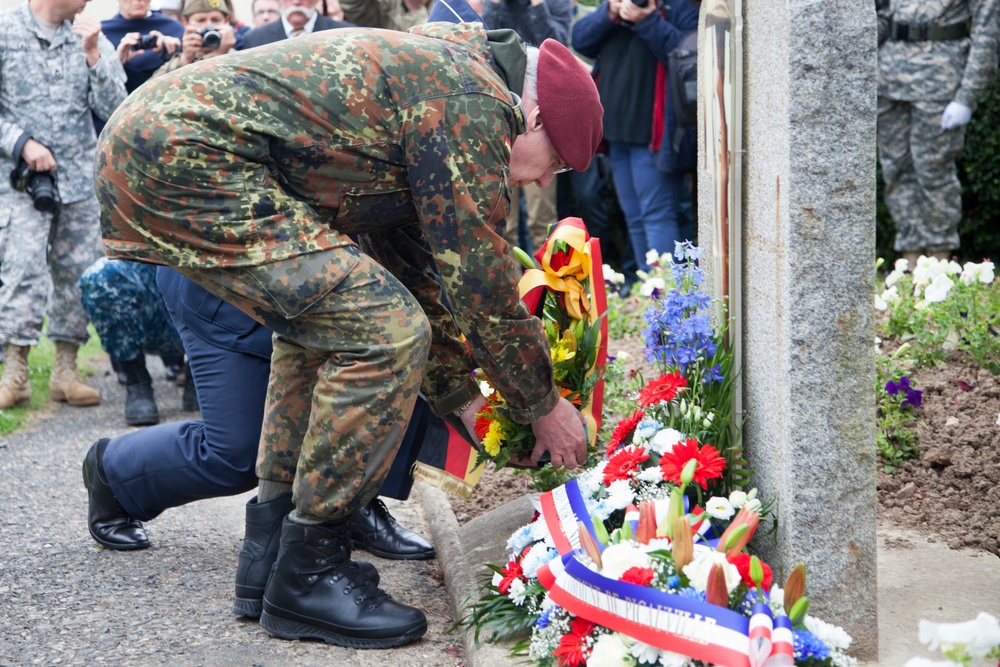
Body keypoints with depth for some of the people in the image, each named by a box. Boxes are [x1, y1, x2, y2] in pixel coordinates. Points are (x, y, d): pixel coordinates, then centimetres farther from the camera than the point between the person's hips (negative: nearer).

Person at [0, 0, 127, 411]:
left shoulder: (89, 37, 7)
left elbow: (114, 109, -1)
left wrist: (92, 54, -11)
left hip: (80, 180, 4)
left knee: (78, 274, 4)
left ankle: (65, 372, 13)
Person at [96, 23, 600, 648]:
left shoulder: (427, 69, 23)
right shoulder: (472, 103, -8)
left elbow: (411, 263, 29)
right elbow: (479, 276, -8)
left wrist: (461, 395, 32)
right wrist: (545, 405, 6)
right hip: (184, 158, -11)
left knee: (325, 322, 25)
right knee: (384, 331, -13)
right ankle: (308, 573, -1)